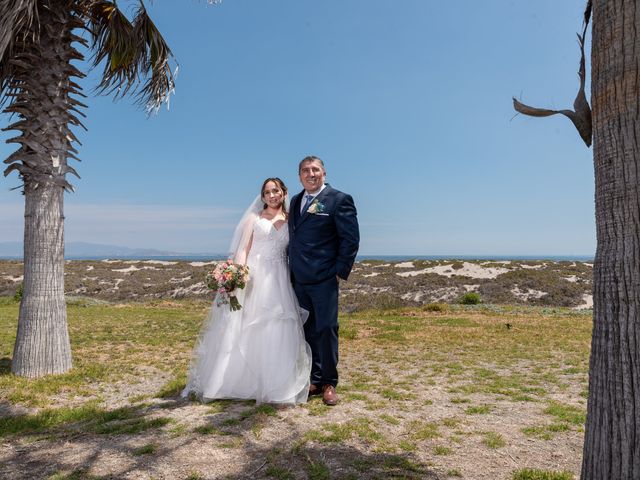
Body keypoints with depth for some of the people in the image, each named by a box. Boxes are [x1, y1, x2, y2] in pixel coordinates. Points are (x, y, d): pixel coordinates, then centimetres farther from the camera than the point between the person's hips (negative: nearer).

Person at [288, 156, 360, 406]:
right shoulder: (295, 201, 14)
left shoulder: (339, 200, -5)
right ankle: (315, 379, 24)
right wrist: (292, 268, 12)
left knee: (326, 330, 1)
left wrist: (341, 271, -11)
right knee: (308, 331, 11)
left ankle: (329, 383, 16)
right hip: (299, 280, 6)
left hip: (324, 279, -6)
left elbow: (351, 238, -8)